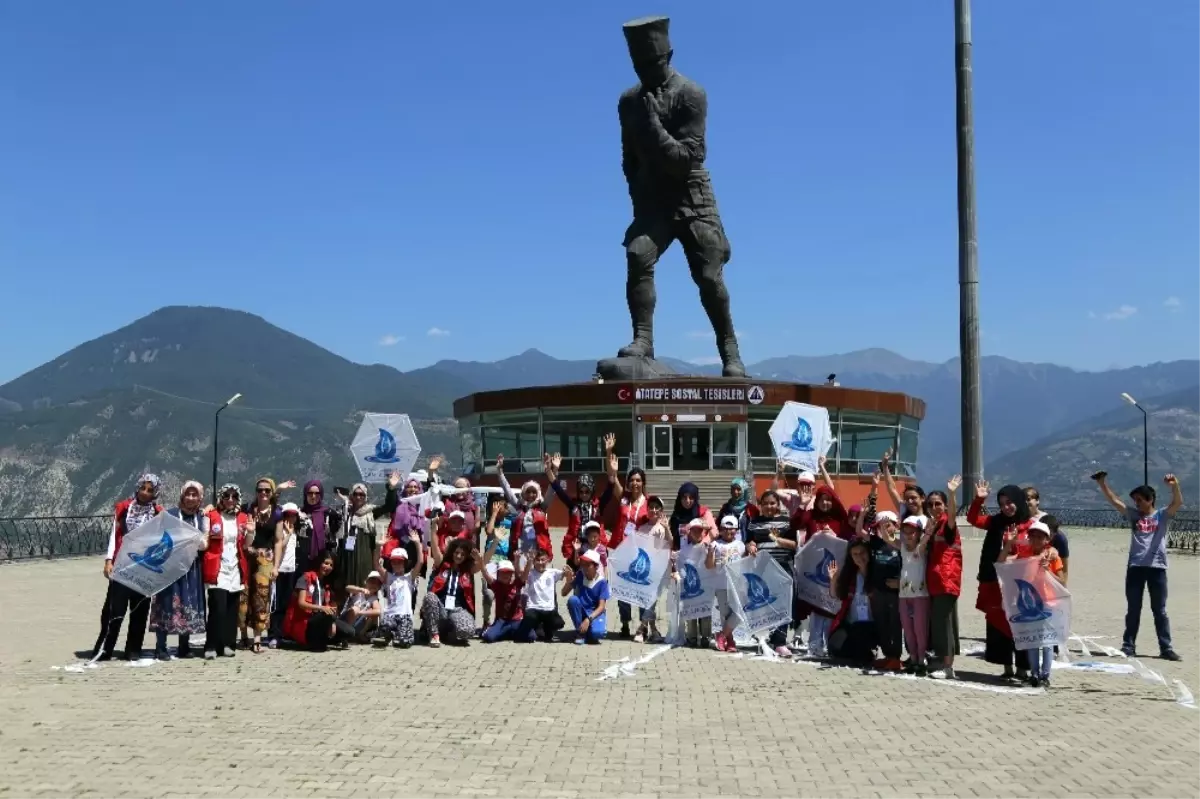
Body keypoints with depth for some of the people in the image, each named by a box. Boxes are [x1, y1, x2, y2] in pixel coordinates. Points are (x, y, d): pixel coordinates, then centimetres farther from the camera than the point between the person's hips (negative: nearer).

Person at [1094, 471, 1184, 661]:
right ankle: (1128, 646, 14)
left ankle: (1166, 648, 8)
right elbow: (1114, 500, 7)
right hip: (1135, 567, 3)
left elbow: (1178, 502, -15)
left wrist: (1175, 485, -34)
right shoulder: (1133, 515, 11)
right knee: (1133, 610, 9)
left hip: (1157, 568, -3)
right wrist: (1102, 483, -4)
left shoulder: (1163, 515, 2)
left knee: (1159, 610, 5)